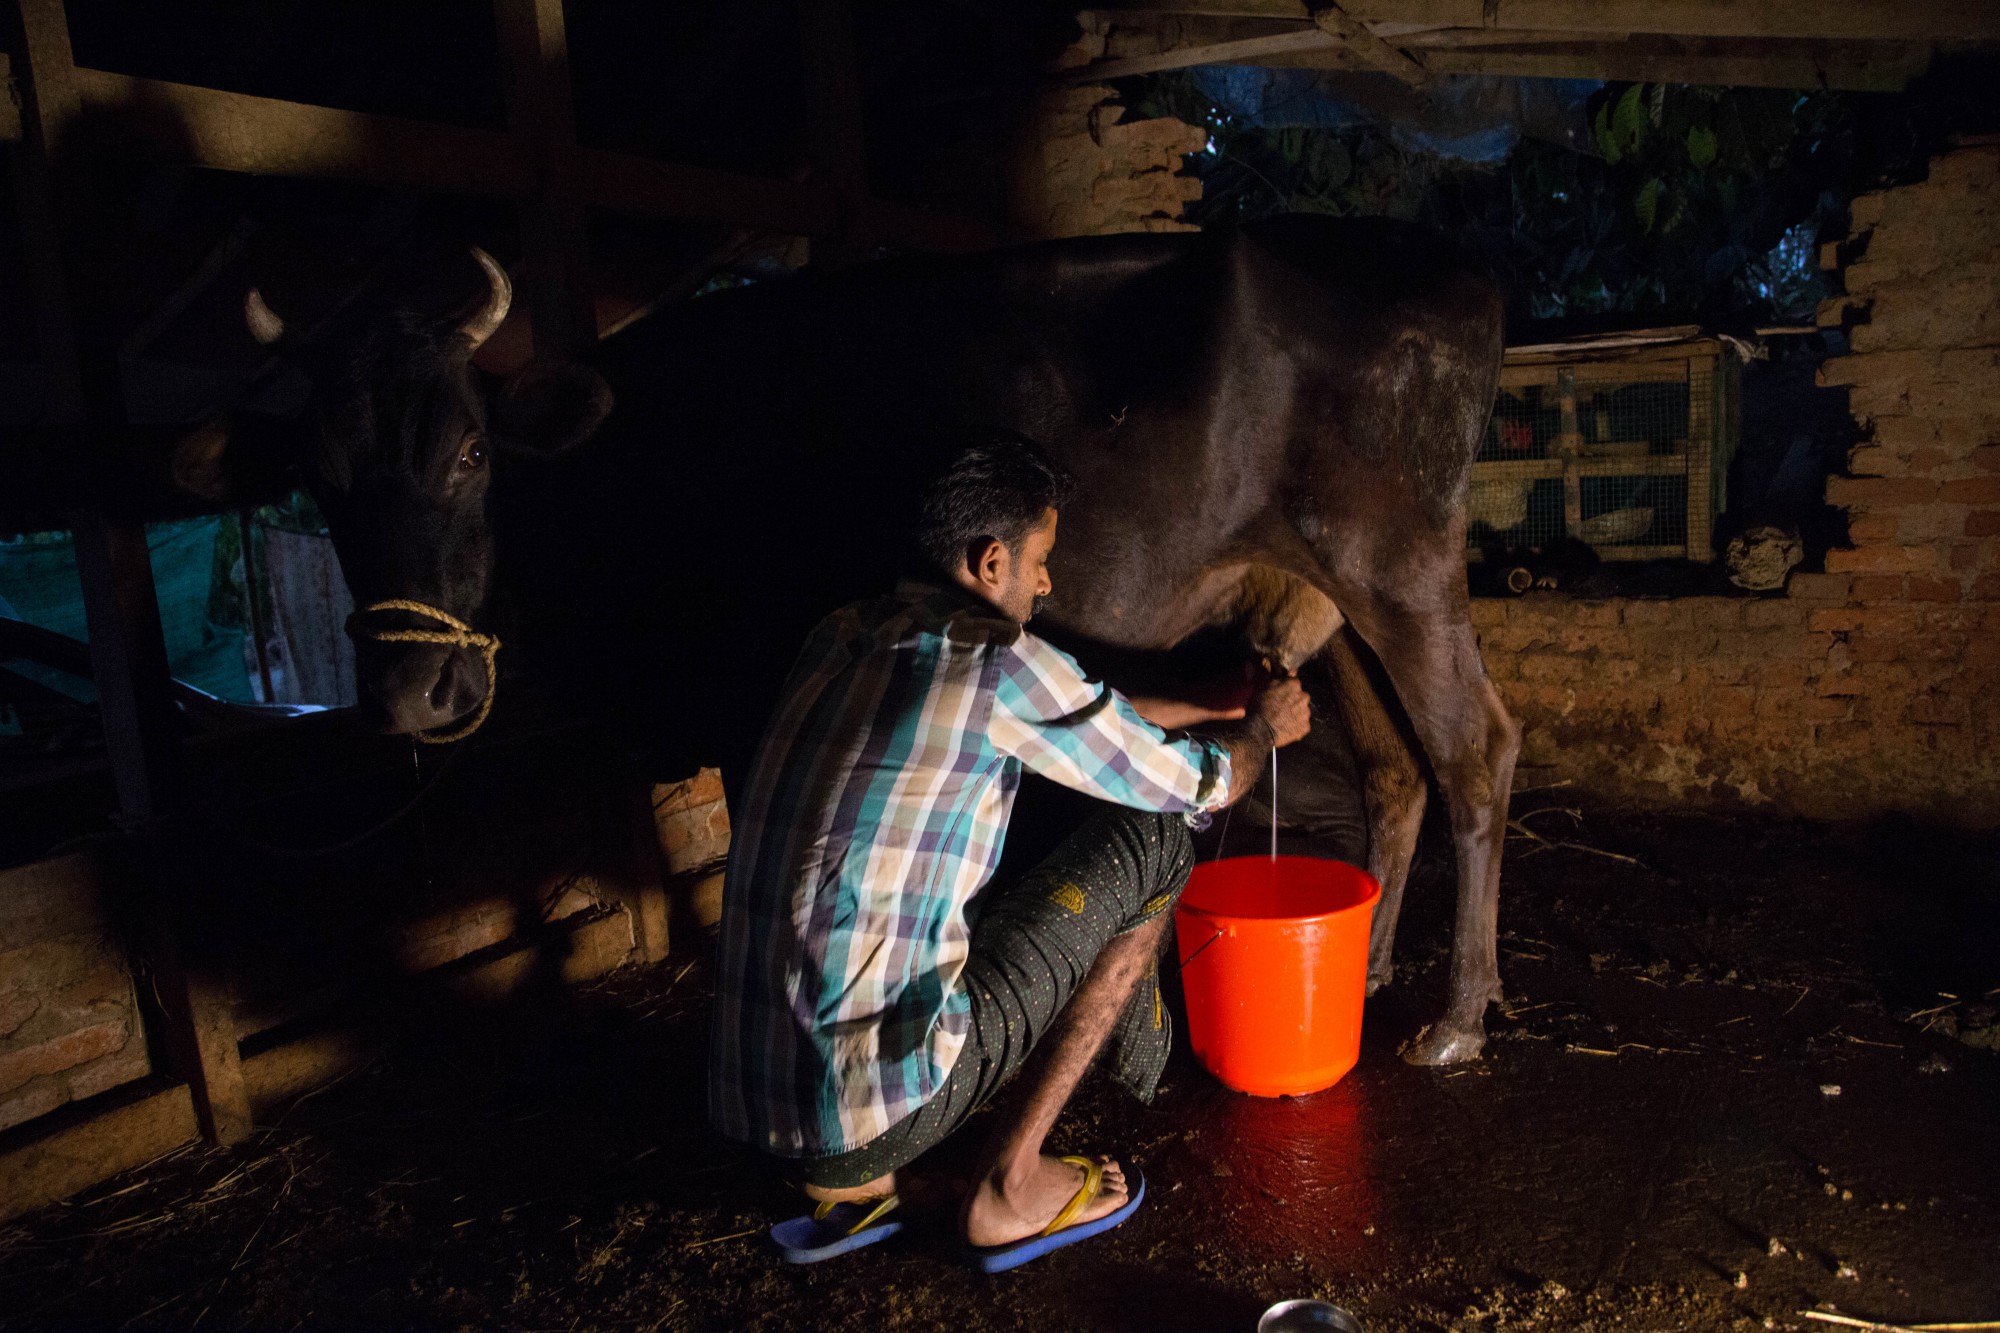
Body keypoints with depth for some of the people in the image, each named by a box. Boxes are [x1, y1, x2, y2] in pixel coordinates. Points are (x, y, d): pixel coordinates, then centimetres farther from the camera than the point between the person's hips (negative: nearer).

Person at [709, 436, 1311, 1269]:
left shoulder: (841, 639, 11)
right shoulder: (998, 662, -13)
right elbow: (1197, 787, 2)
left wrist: (1216, 706, 35)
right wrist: (1263, 730, 25)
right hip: (874, 1099, -7)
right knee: (1152, 846, 3)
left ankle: (849, 1180, 20)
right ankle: (1009, 1186, 10)